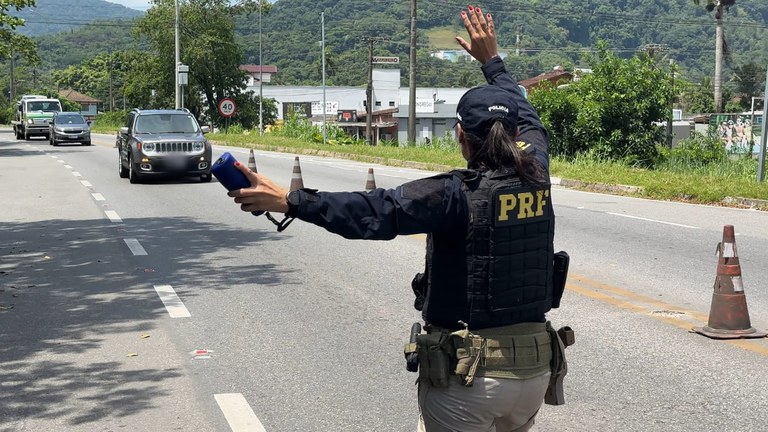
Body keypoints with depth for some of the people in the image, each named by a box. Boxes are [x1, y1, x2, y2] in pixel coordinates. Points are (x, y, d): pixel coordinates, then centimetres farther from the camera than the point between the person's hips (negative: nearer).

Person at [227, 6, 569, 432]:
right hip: (535, 369, 6)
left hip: (469, 377, -6)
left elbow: (376, 211, -30)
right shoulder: (535, 179, 1)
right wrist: (492, 61, 32)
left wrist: (289, 201, -32)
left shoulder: (457, 194, -18)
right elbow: (528, 121, 21)